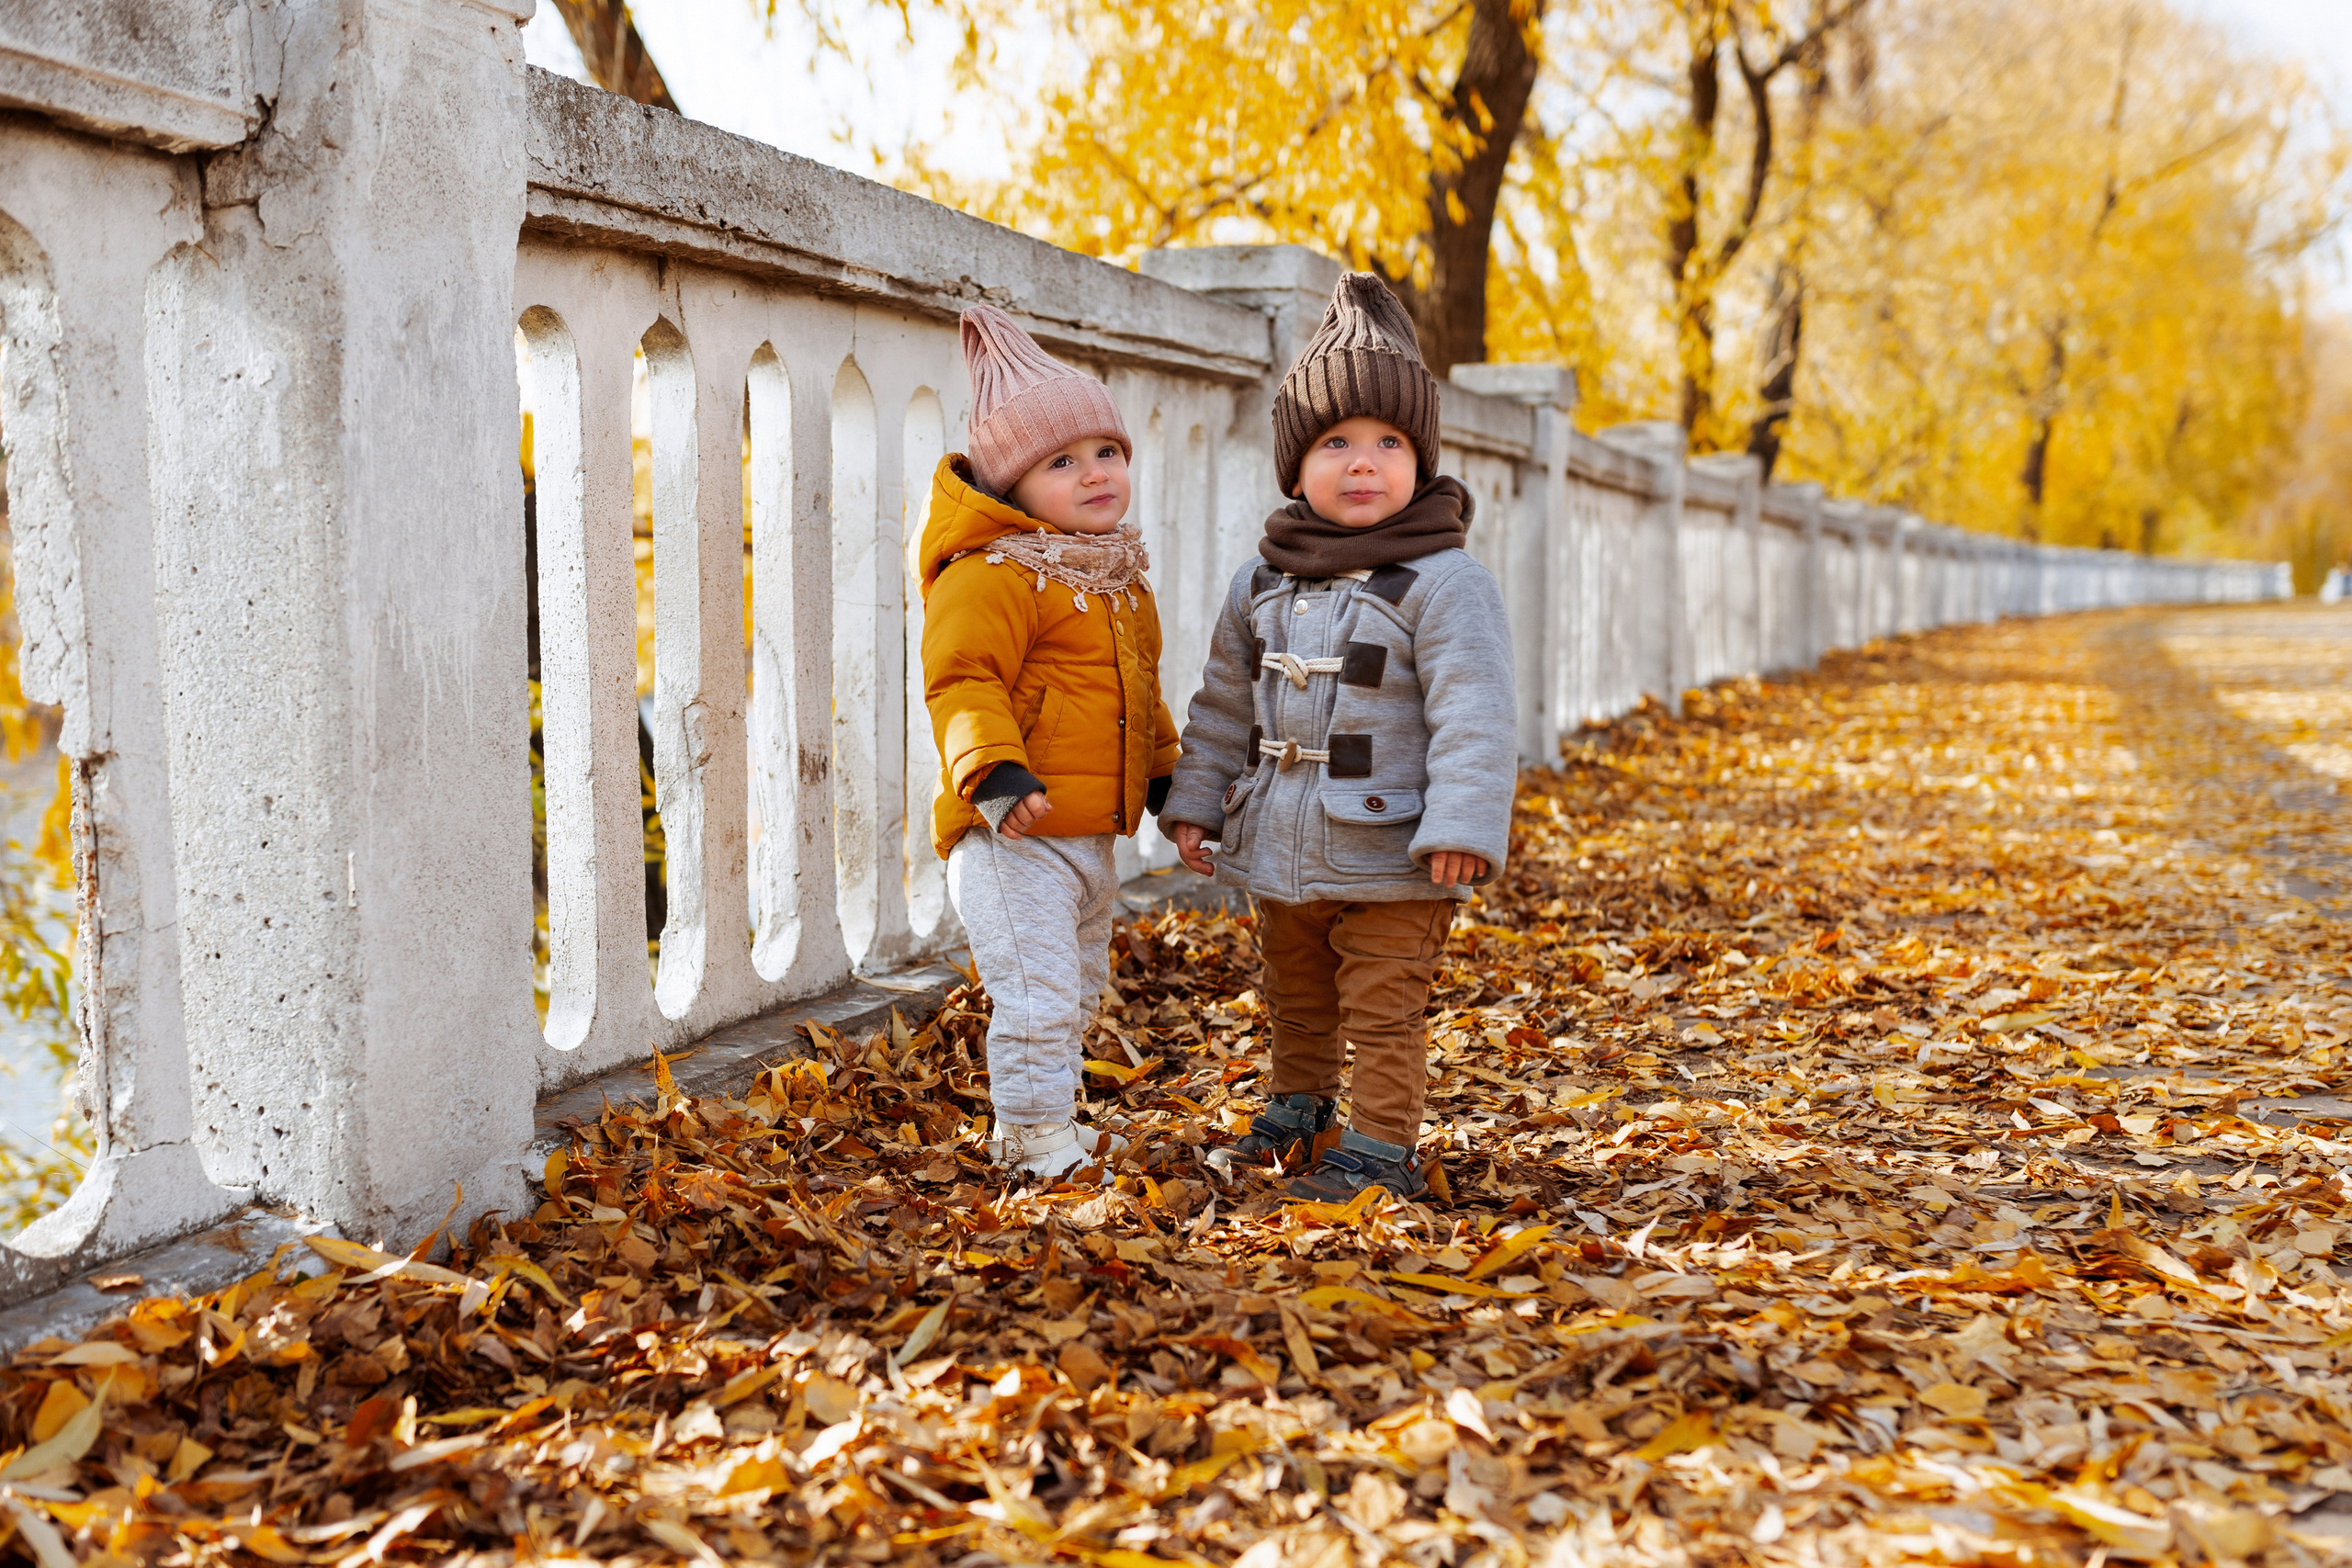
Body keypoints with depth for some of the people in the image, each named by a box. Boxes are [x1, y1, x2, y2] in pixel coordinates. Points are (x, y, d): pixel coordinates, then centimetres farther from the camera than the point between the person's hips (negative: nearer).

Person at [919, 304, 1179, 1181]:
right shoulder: (992, 577, -15)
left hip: (1091, 834, 10)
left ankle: (1033, 1125, 34)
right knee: (1038, 992, -10)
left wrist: (1163, 770, 28)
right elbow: (961, 682, -24)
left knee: (1079, 988, 19)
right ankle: (1039, 1140, 5)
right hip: (1013, 836, -9)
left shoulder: (1119, 580, 15)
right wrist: (996, 773, -36)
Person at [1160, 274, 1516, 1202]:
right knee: (1295, 1000, 22)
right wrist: (1195, 802, 12)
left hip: (1388, 859, -6)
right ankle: (1295, 1118, 41)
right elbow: (1224, 704, 15)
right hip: (1283, 850, 6)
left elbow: (1473, 715, -17)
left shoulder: (1443, 582, -12)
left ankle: (1380, 1152, 14)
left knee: (1382, 1013, 1)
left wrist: (1462, 828, -23)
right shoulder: (1264, 584, 6)